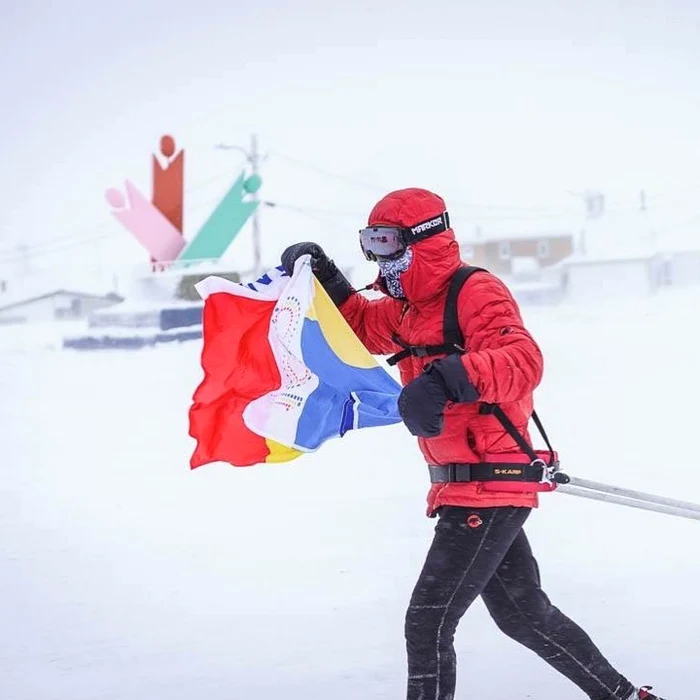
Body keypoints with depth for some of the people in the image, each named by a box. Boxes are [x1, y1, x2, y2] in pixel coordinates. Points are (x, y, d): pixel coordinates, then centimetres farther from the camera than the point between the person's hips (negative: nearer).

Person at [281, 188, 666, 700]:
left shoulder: (476, 293, -15)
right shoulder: (411, 308, 13)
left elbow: (523, 361, -30)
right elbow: (361, 325, 29)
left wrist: (448, 379, -45)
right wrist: (324, 278, 12)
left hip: (487, 489, -10)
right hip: (465, 489, 10)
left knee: (428, 624, -10)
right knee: (521, 612, 20)